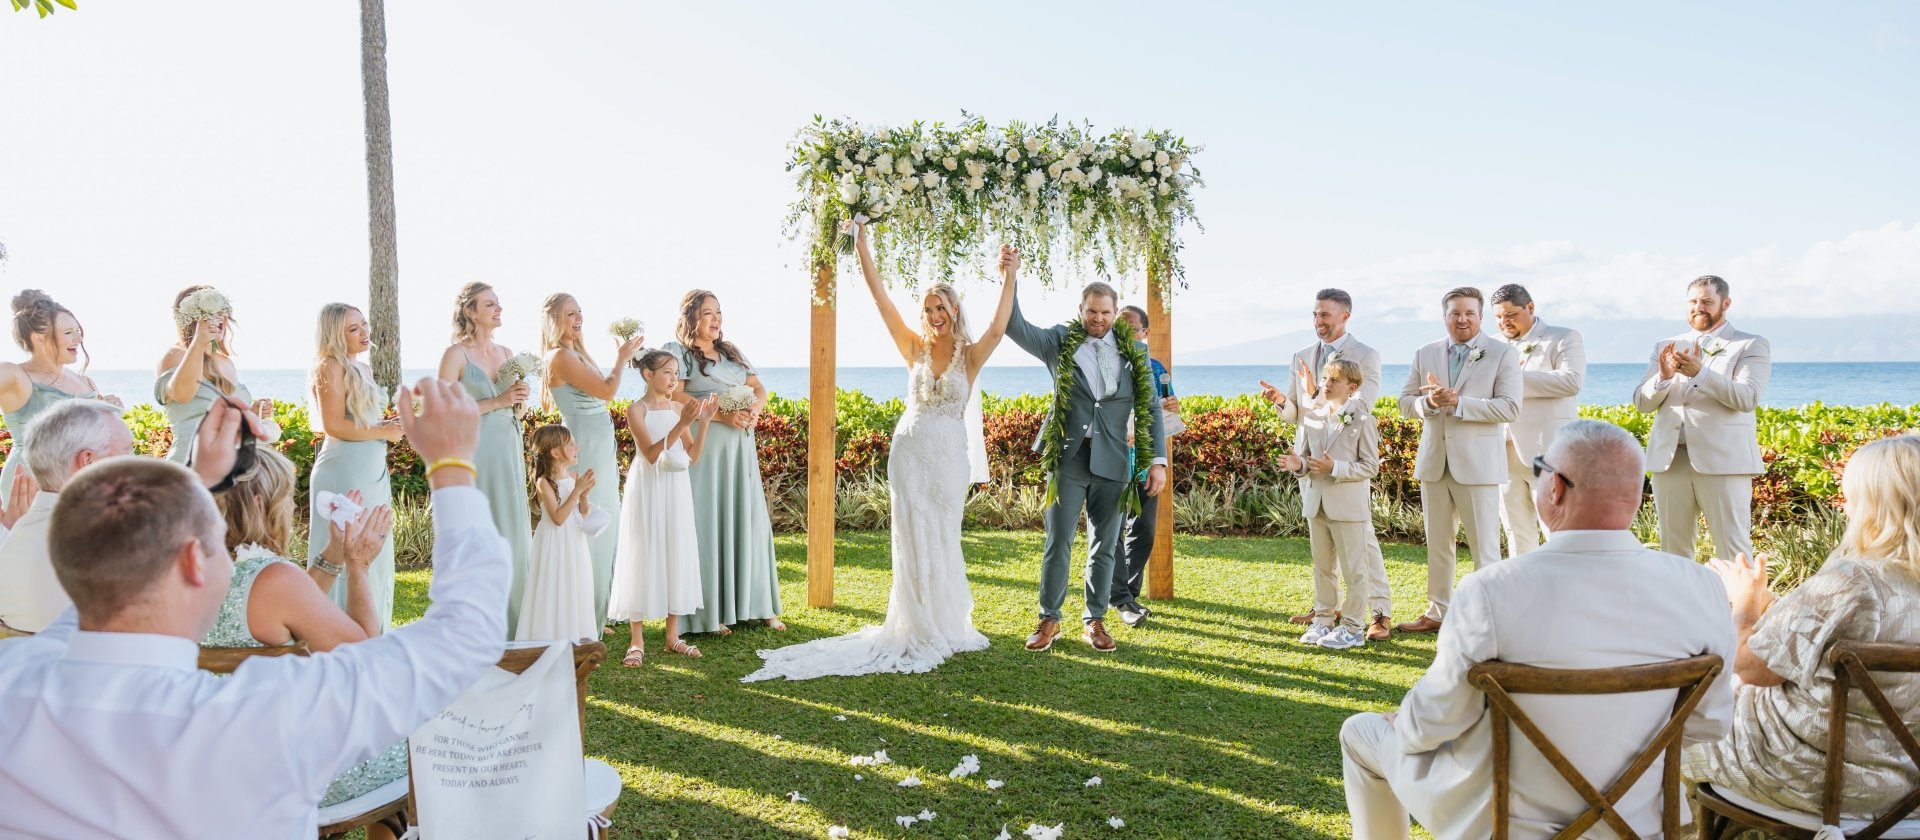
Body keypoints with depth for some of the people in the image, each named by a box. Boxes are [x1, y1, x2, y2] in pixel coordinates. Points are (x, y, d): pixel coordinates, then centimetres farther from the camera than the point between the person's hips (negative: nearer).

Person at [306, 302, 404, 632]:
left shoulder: (363, 369, 16)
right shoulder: (331, 367, -10)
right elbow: (334, 425, -18)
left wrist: (388, 424, 9)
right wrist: (384, 432, -10)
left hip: (373, 471, 9)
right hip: (344, 471, -9)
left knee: (374, 556, 13)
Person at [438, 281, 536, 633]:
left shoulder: (506, 354, 13)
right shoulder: (456, 354, -6)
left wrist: (520, 397, 1)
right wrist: (498, 401, -16)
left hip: (508, 453, 6)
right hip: (474, 455, -6)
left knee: (512, 534, 8)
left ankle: (510, 623, 18)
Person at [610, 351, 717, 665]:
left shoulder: (679, 408, 6)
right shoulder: (637, 409, -8)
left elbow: (693, 457, 4)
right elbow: (651, 454, -20)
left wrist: (704, 423, -7)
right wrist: (681, 424, -27)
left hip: (676, 489, 5)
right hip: (647, 489, -5)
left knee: (677, 555, 8)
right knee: (643, 558, -1)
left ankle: (672, 636, 19)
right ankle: (636, 641, 8)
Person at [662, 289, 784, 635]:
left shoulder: (732, 350, 19)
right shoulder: (677, 351, -1)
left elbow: (759, 388, 17)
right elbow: (677, 397, -13)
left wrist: (754, 409, -6)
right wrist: (724, 415, -20)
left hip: (740, 448, 6)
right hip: (702, 448, -6)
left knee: (747, 520, 6)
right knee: (707, 523, -4)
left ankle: (755, 604, 12)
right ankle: (708, 611, 1)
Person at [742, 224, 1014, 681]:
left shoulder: (970, 355, -2)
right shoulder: (915, 348, 3)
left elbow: (997, 329, -21)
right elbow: (882, 301, -2)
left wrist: (1008, 279, -30)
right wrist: (862, 248, -8)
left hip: (948, 457, -1)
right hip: (910, 450, 2)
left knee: (942, 540, 8)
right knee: (912, 540, 5)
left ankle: (945, 624, 25)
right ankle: (918, 628, 18)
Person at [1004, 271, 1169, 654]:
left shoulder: (1134, 351, 5)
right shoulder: (1060, 342, 2)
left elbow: (1150, 408, 6)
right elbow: (1015, 327, -10)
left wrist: (1158, 460, -1)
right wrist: (1010, 280, -23)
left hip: (1112, 461, 2)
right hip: (1068, 457, -1)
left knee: (1104, 546, 9)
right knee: (1057, 542, 1)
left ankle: (1094, 621, 22)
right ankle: (1048, 620, 14)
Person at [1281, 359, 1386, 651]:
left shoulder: (1362, 420, -10)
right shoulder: (1311, 417, 5)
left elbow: (1371, 466, -11)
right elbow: (1303, 455, 12)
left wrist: (1335, 468, -23)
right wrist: (1299, 465, -11)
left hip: (1349, 504, -6)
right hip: (1316, 502, 6)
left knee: (1353, 568, 3)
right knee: (1322, 567, 15)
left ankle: (1352, 628, 11)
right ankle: (1323, 619, 27)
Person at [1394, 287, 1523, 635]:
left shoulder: (1503, 355, -3)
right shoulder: (1425, 355, 9)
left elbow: (1509, 407, -13)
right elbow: (1405, 402, 9)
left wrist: (1458, 402, -20)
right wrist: (1429, 401, -13)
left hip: (1478, 463, -5)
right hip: (1433, 462, 5)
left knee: (1484, 545, 0)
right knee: (1437, 543, 14)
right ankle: (1437, 612, 26)